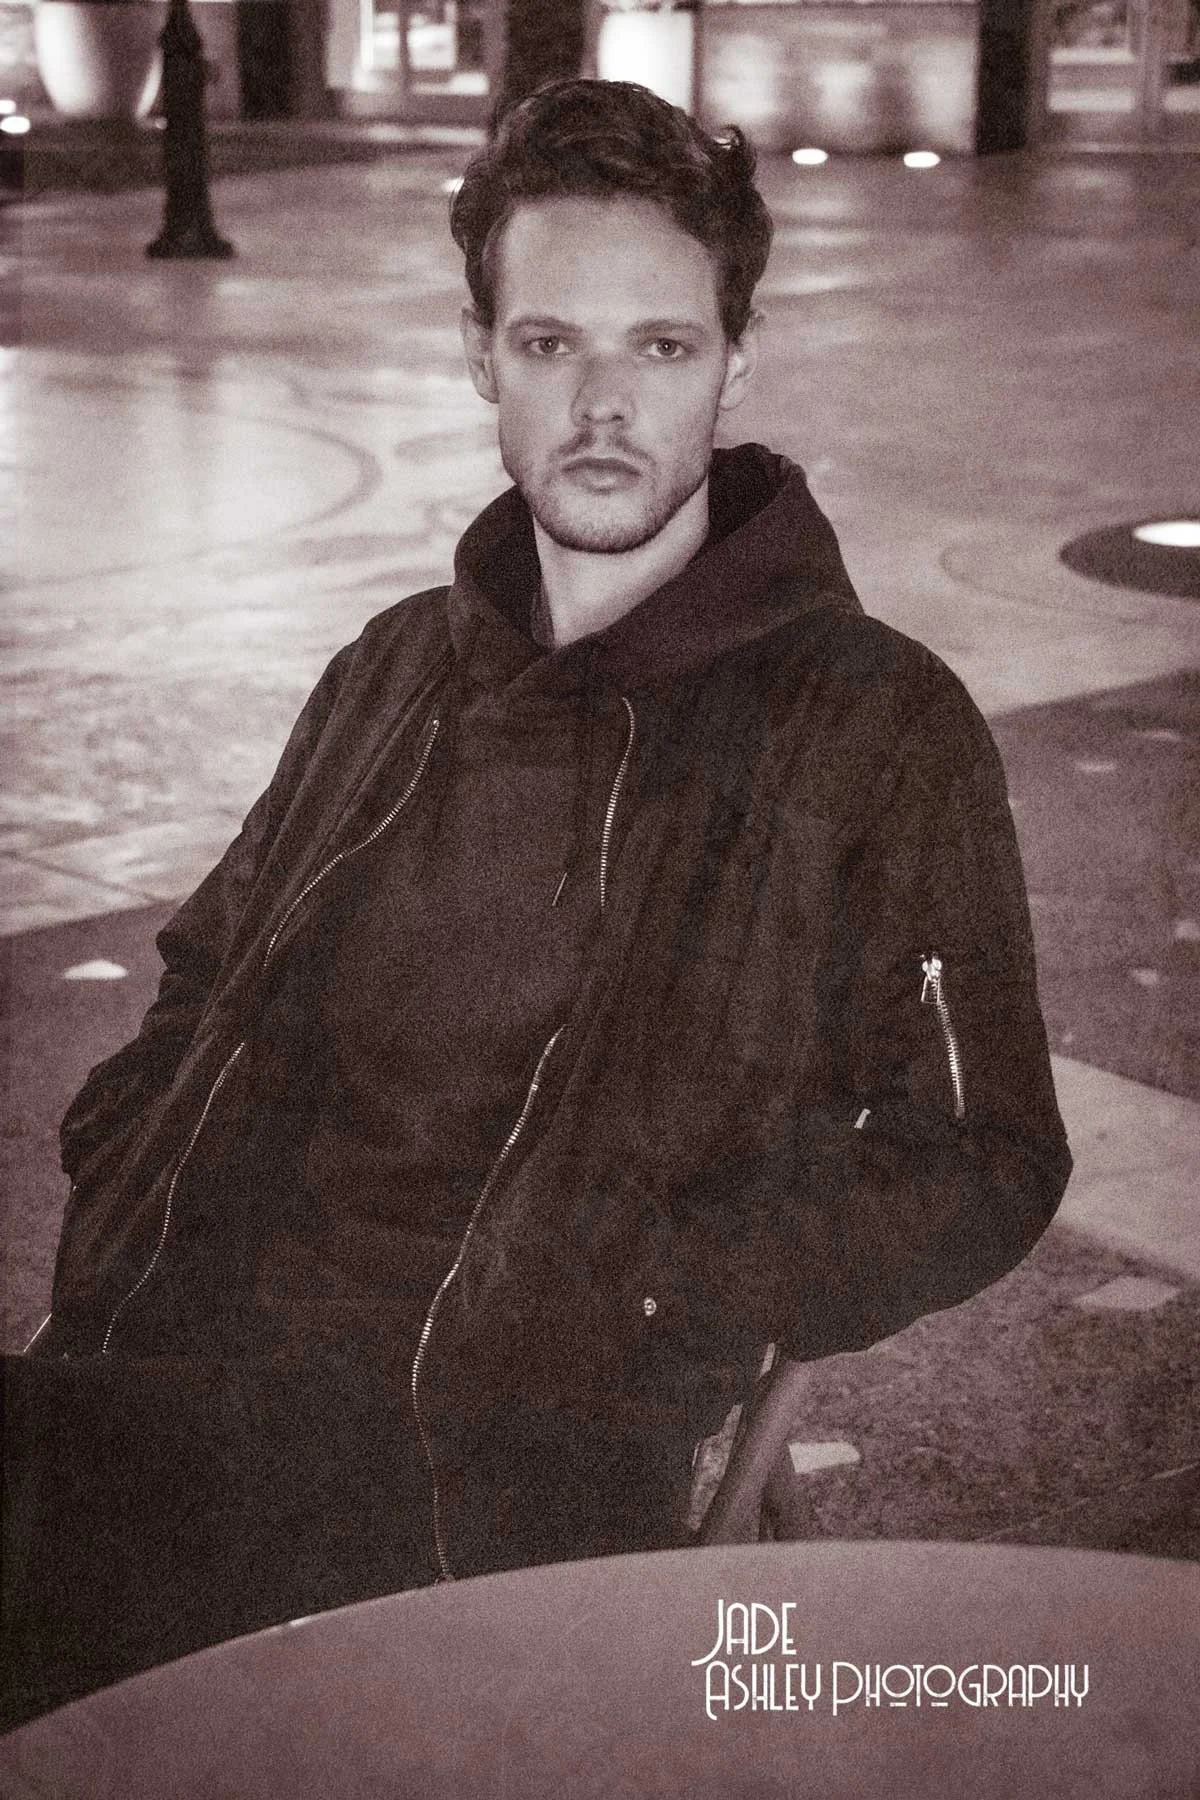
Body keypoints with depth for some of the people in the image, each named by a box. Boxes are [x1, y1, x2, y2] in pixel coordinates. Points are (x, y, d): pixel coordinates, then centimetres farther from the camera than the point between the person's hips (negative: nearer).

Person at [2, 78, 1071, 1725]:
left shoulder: (875, 727, 4)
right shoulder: (399, 674, 20)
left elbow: (978, 1167, 2)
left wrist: (639, 1297, -10)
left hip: (502, 1455, -4)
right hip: (166, 1373, 5)